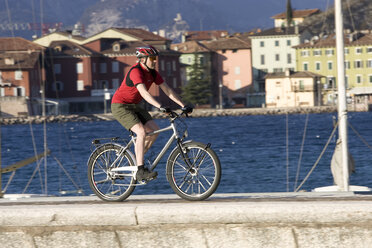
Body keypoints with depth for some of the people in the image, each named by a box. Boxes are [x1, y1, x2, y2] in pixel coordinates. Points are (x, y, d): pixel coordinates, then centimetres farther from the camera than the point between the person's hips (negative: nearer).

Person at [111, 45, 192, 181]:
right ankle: (140, 171, -25)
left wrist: (183, 105, -8)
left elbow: (167, 90, 1)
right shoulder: (136, 72, -25)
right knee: (141, 132, -24)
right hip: (120, 106, -8)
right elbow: (143, 92, -38)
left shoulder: (152, 73, 0)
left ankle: (137, 160, 10)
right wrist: (160, 107, -48)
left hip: (134, 106, 8)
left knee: (154, 131, -5)